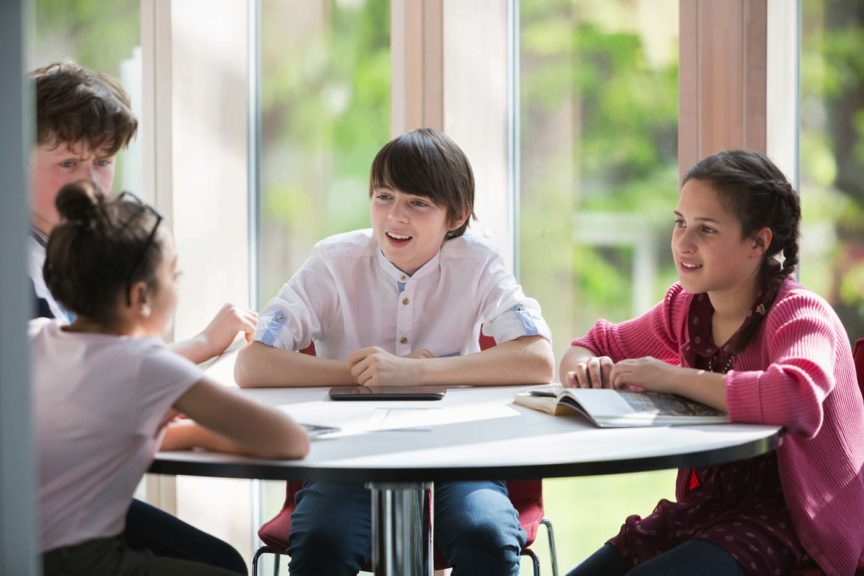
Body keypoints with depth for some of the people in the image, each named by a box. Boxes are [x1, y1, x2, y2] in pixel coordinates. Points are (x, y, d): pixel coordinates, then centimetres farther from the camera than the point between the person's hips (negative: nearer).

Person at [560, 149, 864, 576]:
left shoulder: (797, 315, -14)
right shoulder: (685, 307, 7)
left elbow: (798, 397, -38)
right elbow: (593, 348, 21)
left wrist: (673, 377, -27)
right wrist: (585, 370, -6)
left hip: (782, 520, -7)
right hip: (700, 509, 7)